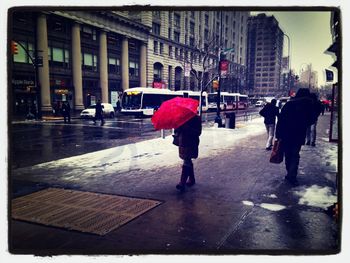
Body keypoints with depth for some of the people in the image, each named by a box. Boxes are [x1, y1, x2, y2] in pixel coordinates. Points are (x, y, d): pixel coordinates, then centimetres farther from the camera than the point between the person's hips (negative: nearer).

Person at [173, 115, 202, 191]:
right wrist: (176, 133, -7)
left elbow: (198, 132, -12)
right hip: (182, 142, 6)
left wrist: (188, 128, -24)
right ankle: (191, 179, 31)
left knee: (187, 162, -13)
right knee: (188, 162, 16)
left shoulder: (196, 118, -6)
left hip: (191, 143, -6)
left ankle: (182, 183, -17)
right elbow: (177, 129, 16)